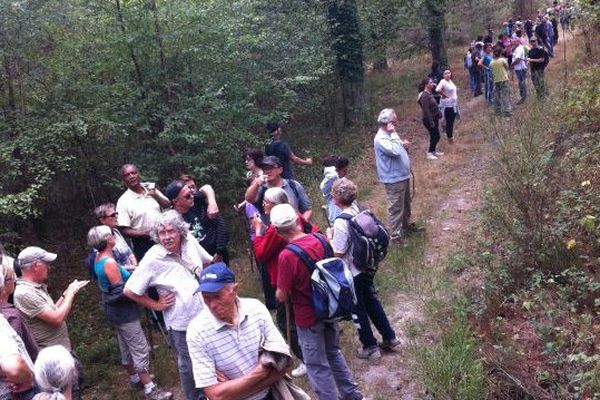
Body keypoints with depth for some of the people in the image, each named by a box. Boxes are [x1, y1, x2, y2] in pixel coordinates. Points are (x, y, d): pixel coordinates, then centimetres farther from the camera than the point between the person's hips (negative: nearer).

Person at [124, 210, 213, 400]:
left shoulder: (190, 241, -8)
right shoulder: (153, 259, -20)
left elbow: (207, 261, 14)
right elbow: (129, 291, -14)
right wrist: (156, 305, -10)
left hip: (205, 314, 5)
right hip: (181, 323, -5)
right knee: (188, 365, 14)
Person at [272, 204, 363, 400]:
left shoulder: (287, 255, -28)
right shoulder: (320, 239, -9)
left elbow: (282, 297, -18)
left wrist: (278, 292, 3)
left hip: (309, 318, -7)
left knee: (318, 365, 11)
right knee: (333, 353, 27)